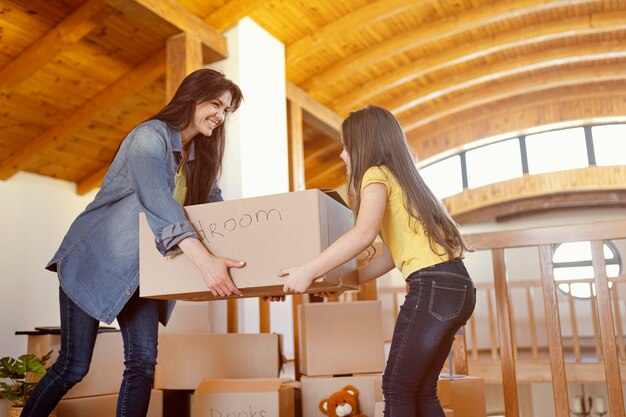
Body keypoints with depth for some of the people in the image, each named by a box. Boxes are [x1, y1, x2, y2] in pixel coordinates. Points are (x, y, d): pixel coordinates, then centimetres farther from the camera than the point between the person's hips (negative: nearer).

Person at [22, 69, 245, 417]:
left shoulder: (200, 157, 8)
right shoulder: (150, 137, -18)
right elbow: (160, 204, -34)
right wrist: (205, 260, -45)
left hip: (139, 271, 7)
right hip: (95, 261, -7)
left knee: (143, 361, -3)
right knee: (74, 366, 0)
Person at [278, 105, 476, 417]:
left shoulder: (377, 174, -3)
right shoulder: (400, 177, 24)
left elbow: (365, 233, -23)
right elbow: (393, 253, 22)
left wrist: (308, 271, -18)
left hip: (433, 286, -9)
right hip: (455, 285, 9)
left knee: (397, 389, -1)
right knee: (421, 391, 14)